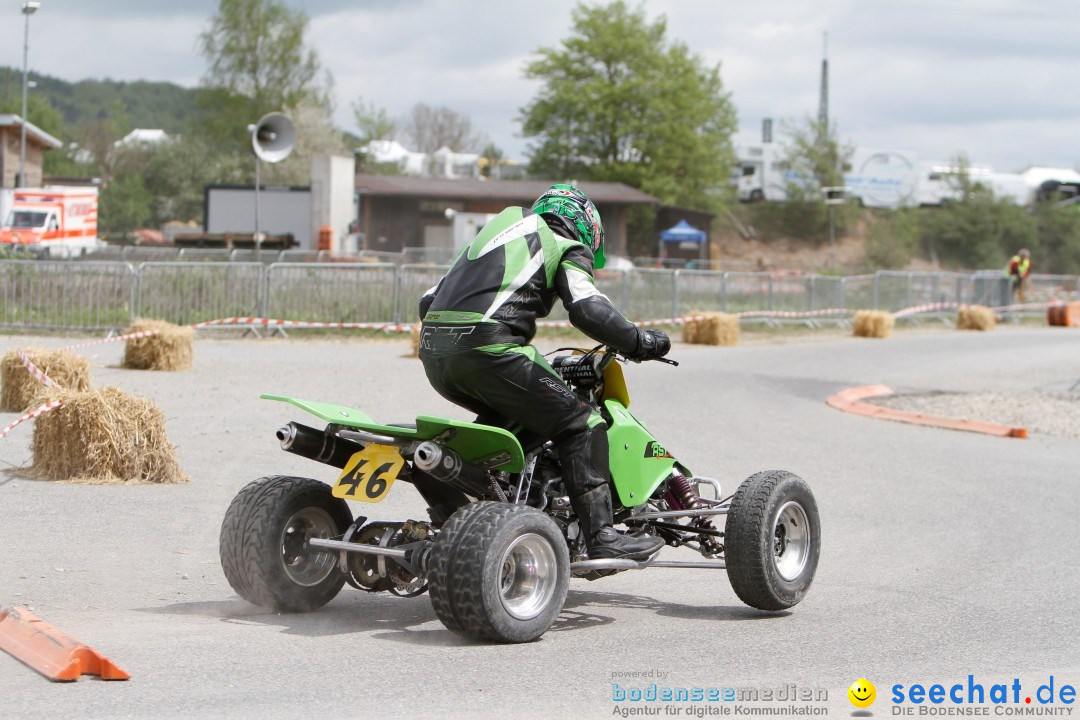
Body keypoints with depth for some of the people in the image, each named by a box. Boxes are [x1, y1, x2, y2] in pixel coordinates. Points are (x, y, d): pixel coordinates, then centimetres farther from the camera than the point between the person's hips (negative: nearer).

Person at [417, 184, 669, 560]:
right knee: (579, 423, 0)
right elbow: (588, 309, -7)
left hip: (433, 354, 8)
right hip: (489, 347, -8)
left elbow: (429, 300, 31)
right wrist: (638, 342, 4)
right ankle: (600, 535, -7)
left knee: (501, 415, 32)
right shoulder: (567, 248, 12)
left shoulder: (497, 229, 33)